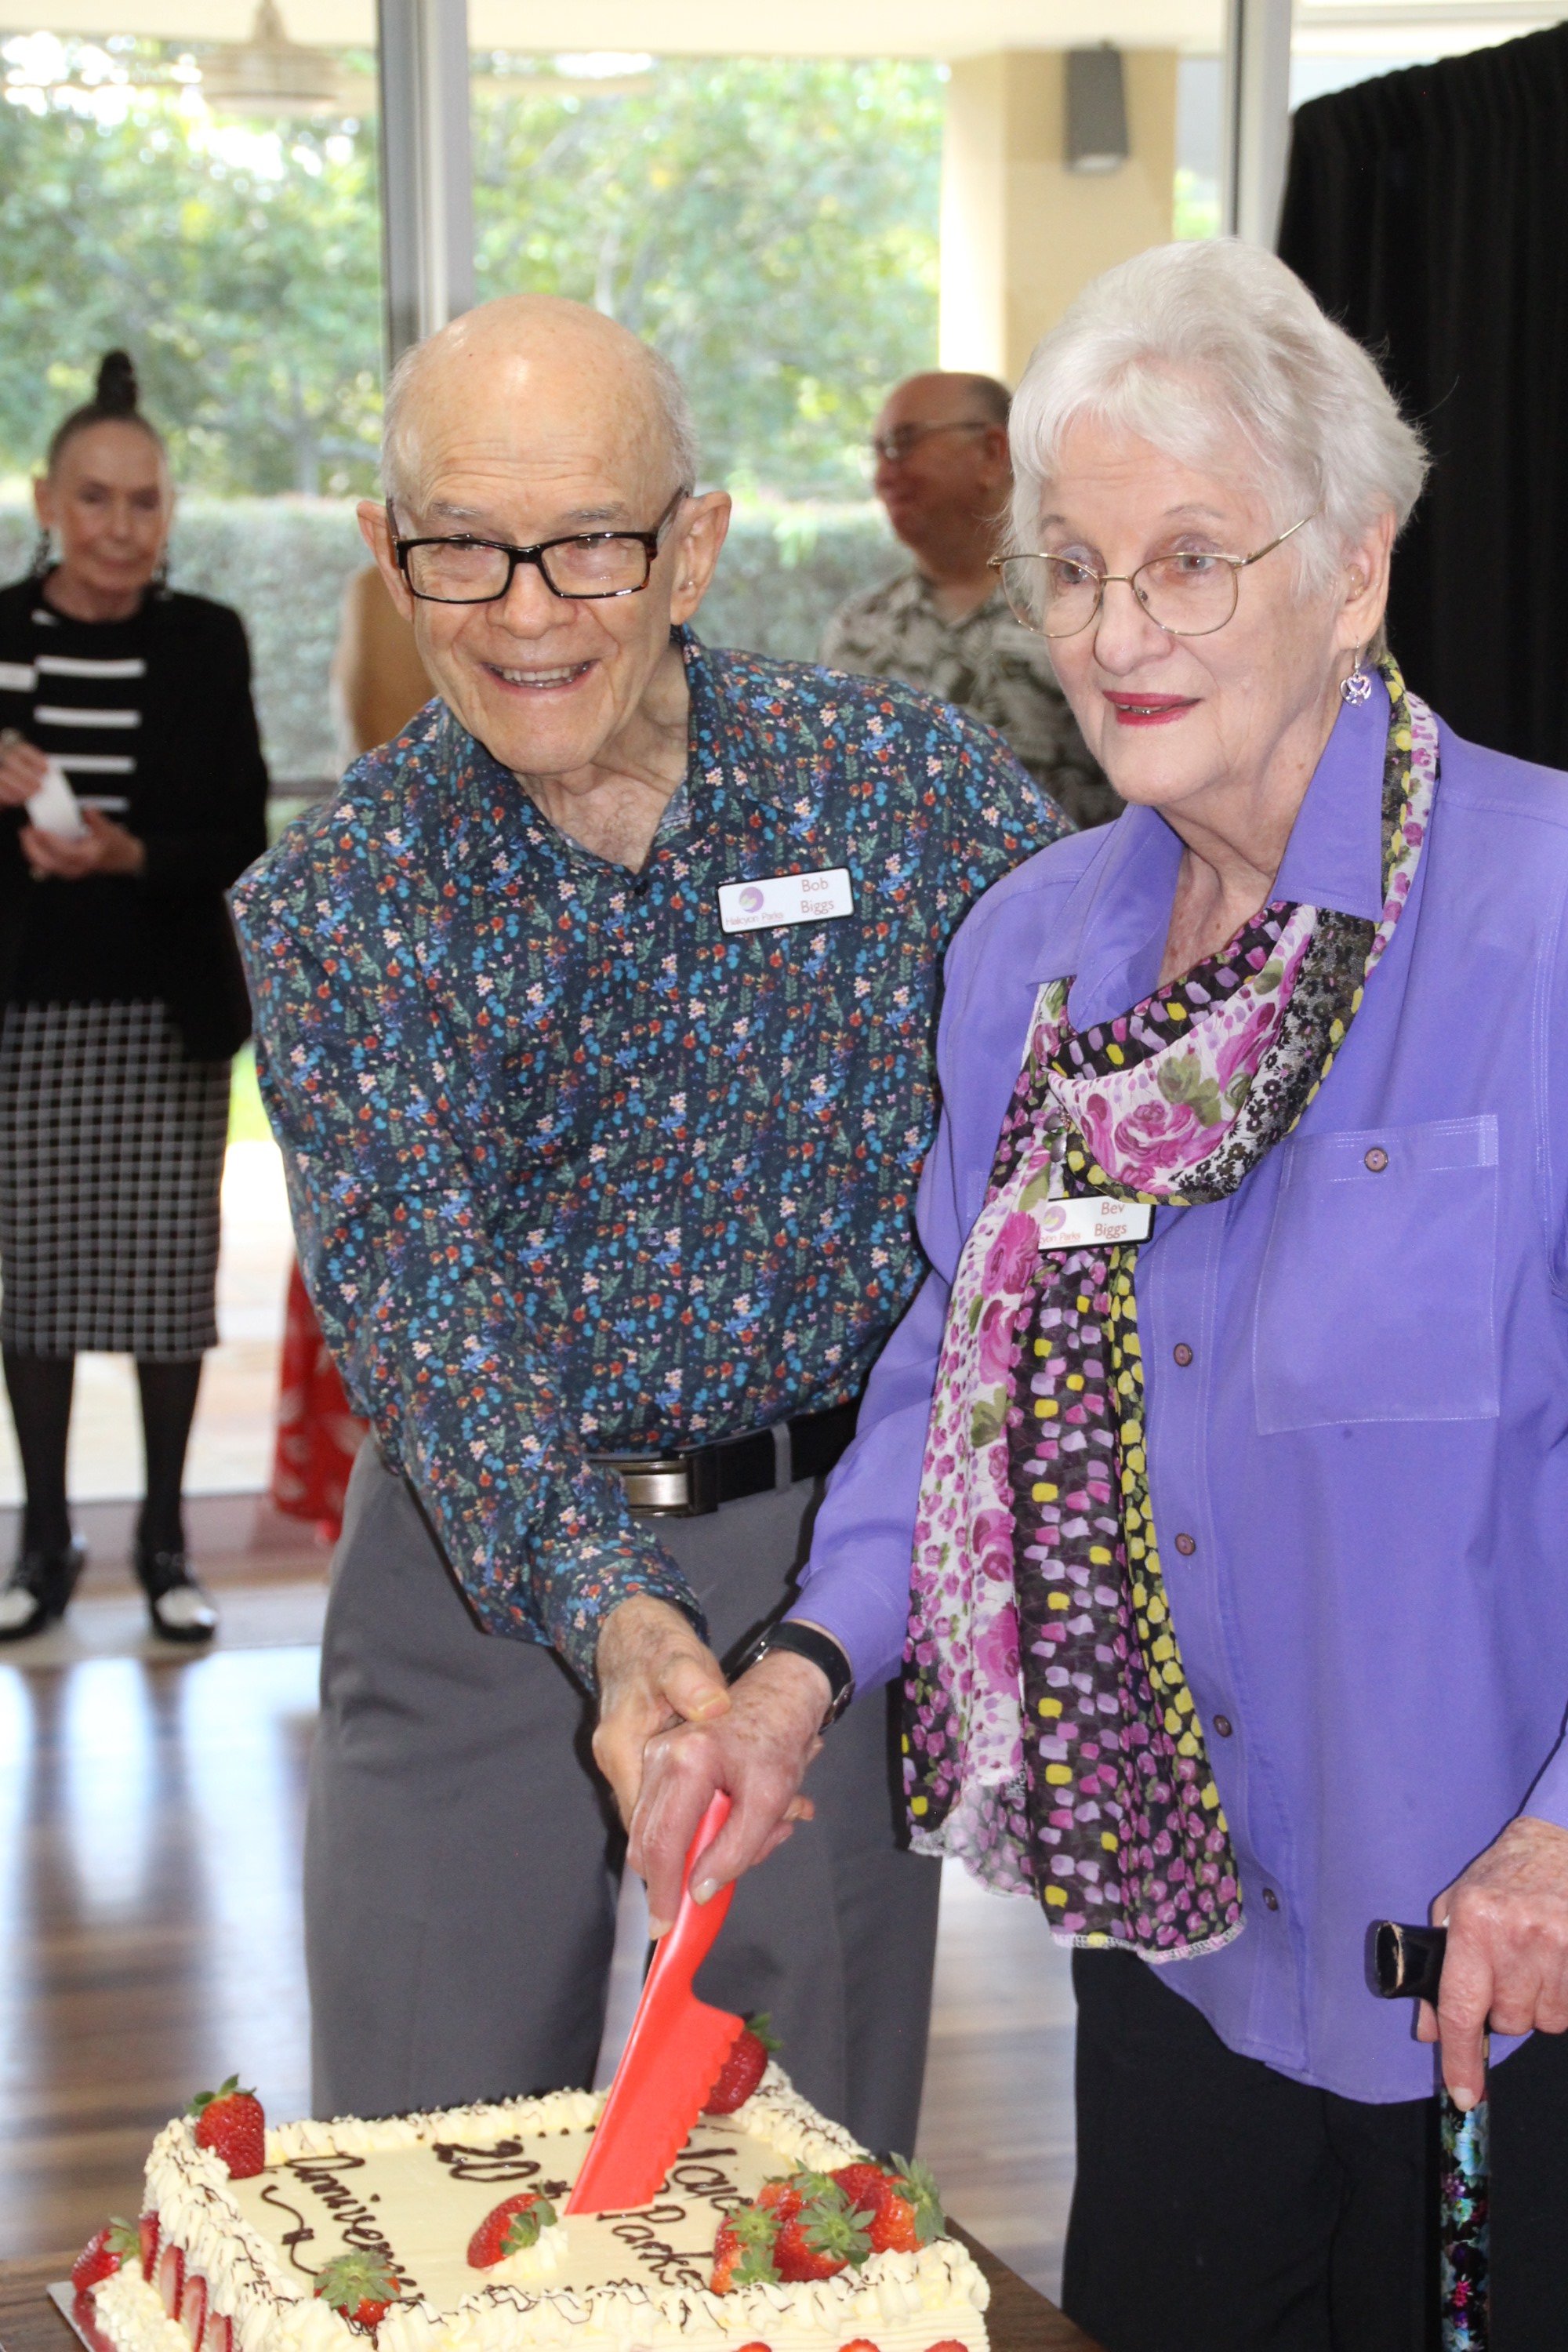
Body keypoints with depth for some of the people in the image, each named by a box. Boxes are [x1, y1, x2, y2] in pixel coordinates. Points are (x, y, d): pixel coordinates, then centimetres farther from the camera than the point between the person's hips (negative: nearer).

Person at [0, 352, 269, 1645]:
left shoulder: (205, 642, 0)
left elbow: (243, 838, -5)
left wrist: (132, 856, -23)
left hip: (169, 1005, 0)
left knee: (168, 1261, 3)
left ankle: (166, 1537, 17)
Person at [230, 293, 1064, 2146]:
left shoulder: (911, 785, -6)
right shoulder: (326, 908, -6)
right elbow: (414, 1300, -16)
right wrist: (606, 1604, -33)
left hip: (836, 1564, 0)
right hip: (478, 1566, 0)